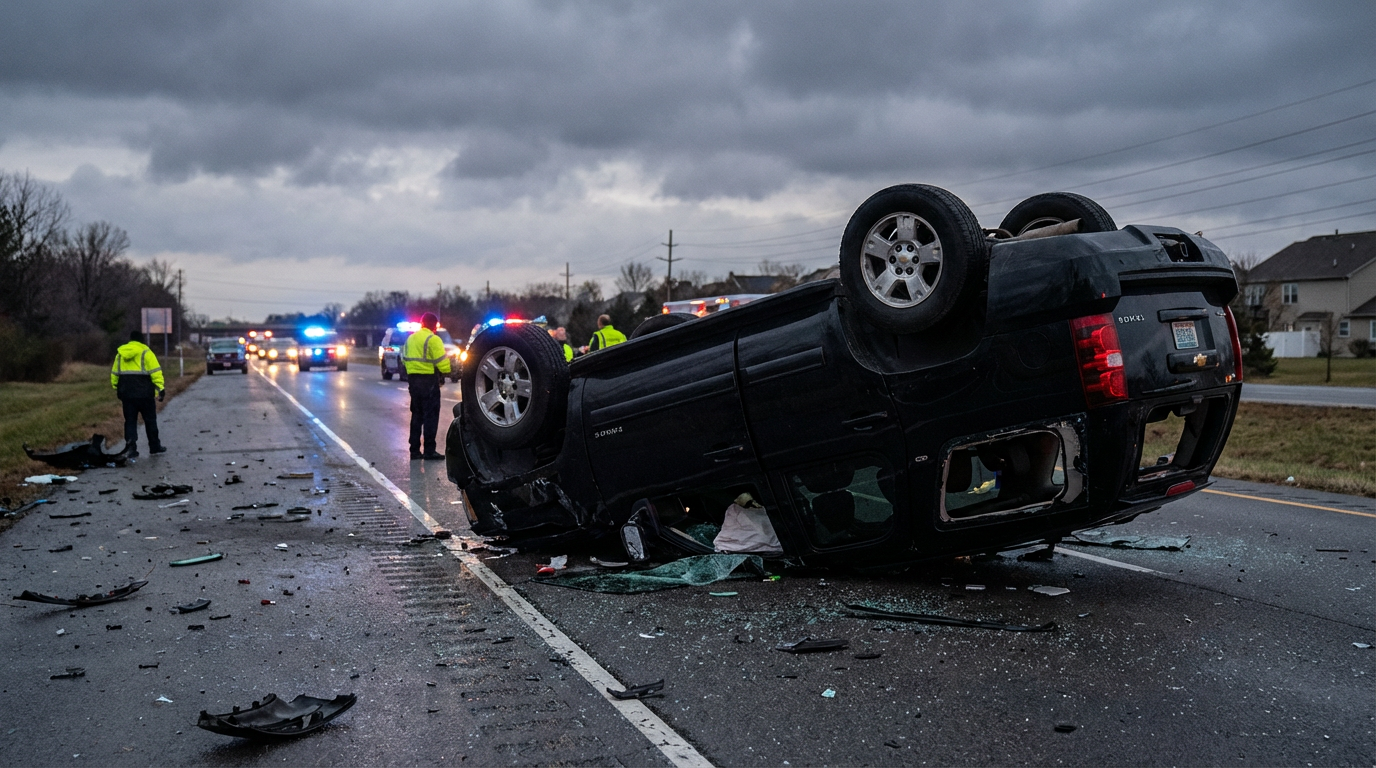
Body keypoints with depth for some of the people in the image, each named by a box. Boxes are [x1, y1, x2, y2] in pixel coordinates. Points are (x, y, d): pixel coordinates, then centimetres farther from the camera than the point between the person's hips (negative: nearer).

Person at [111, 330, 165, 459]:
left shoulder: (120, 354, 10)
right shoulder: (146, 353, -6)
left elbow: (114, 373, 16)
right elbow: (155, 372, -13)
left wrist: (116, 388, 26)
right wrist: (160, 388, -11)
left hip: (126, 393, 4)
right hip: (144, 393, -4)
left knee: (130, 421, 8)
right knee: (150, 420, 9)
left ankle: (130, 447, -5)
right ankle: (155, 446, 17)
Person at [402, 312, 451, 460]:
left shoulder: (411, 338, 14)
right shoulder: (432, 339, -12)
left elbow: (405, 358, 14)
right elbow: (442, 361, -17)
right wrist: (445, 372, -1)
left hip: (413, 379, 8)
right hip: (428, 380, -8)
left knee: (416, 415, 14)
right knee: (430, 416, -3)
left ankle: (415, 450, 14)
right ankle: (429, 451, -5)